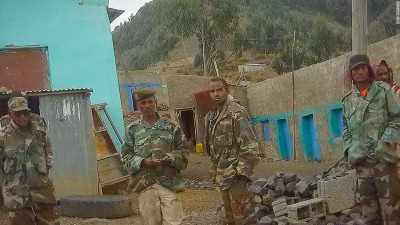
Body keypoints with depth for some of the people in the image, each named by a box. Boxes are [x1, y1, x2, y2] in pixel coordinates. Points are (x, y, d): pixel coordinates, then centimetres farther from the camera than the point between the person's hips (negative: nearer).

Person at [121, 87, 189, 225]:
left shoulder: (171, 127, 6)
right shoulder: (132, 129, 6)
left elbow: (183, 151, 7)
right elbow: (126, 156, 5)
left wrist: (169, 159, -12)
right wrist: (142, 162, -13)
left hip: (169, 182, 0)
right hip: (145, 184, 1)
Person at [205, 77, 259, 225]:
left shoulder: (237, 113, -13)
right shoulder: (212, 116, 12)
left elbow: (249, 146, -18)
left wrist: (242, 171, -20)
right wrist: (215, 170, 14)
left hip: (235, 175, -8)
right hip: (222, 175, 8)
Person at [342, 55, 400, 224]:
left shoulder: (383, 91, 5)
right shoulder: (348, 100, 14)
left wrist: (385, 143, -12)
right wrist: (349, 150, 3)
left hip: (383, 160, -3)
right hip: (361, 163, 4)